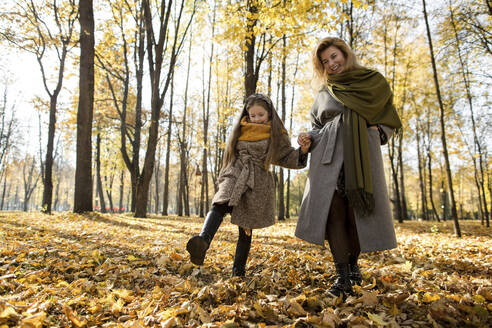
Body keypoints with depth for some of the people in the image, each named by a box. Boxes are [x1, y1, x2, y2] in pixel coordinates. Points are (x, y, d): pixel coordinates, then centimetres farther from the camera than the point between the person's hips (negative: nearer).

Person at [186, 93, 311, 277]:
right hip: (235, 175, 2)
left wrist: (302, 151, -11)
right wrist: (224, 177, 21)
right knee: (220, 205, -30)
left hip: (257, 183, -1)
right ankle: (203, 242, -52)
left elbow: (287, 157, 8)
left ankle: (238, 271, 12)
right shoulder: (241, 130, 17)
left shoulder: (276, 135, 8)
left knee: (246, 228, 2)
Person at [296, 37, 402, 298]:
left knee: (358, 211, -5)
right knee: (334, 211, -10)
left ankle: (353, 263, 21)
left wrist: (376, 134, -3)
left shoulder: (374, 82, 15)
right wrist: (309, 137, 0)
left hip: (361, 156, -1)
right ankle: (343, 276, -4)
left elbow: (390, 121, 18)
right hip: (329, 155, 2)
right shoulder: (324, 93, 20)